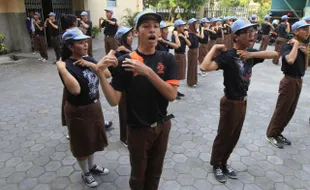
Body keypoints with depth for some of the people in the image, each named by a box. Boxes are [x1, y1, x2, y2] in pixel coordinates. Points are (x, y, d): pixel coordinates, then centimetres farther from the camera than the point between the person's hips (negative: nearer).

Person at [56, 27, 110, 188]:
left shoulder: (88, 59, 0)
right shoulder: (67, 66, -21)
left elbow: (106, 74, -6)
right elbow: (75, 89, -36)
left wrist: (90, 64, -16)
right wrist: (62, 69, -34)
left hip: (95, 106, 7)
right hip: (78, 111, -7)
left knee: (93, 138, 23)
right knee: (82, 143, 13)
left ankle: (92, 166, 47)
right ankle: (85, 173, 36)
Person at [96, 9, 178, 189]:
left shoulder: (167, 59, -7)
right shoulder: (125, 61, -14)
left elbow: (172, 94, -18)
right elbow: (114, 100, -16)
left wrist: (148, 72, -29)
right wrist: (101, 75, -31)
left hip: (162, 126, 3)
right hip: (138, 129, -2)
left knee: (156, 172, 24)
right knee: (138, 175, 19)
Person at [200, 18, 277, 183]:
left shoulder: (250, 53, 1)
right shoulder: (228, 55, -23)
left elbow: (274, 54, 1)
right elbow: (204, 67, -38)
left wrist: (252, 54, -13)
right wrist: (214, 48, -26)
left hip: (243, 101, 8)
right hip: (231, 103, -7)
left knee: (234, 136, 20)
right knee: (223, 136, 10)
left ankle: (224, 162, 40)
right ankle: (216, 165, 33)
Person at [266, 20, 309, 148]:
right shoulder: (288, 46, -13)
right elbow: (290, 60, -35)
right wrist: (296, 44, -22)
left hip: (298, 81, 8)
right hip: (289, 81, -8)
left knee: (290, 111, 14)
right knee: (281, 110, 0)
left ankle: (278, 133, 28)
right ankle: (271, 134, 13)